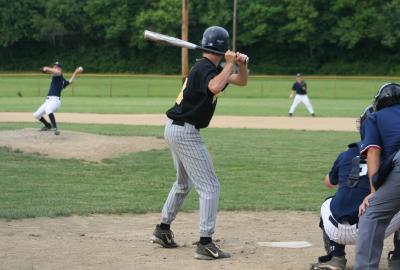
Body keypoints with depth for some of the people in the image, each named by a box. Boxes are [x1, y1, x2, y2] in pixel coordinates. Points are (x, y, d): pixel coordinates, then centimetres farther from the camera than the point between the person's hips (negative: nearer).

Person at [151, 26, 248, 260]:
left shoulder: (209, 67, 12)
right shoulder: (205, 68, -17)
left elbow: (241, 81, 15)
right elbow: (214, 87, -40)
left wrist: (242, 64, -5)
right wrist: (230, 63, -27)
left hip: (175, 129, 10)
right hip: (185, 132, -10)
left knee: (184, 183, 26)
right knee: (210, 186, -9)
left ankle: (163, 230, 36)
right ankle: (205, 244, -13)